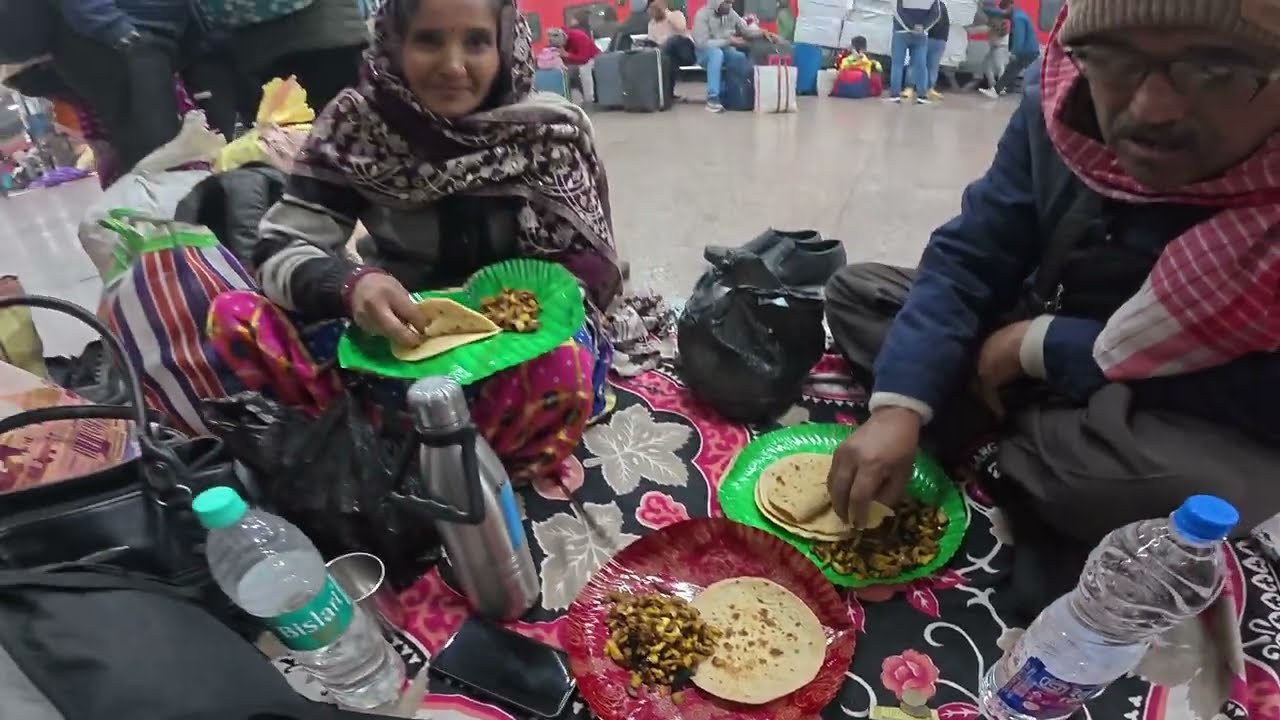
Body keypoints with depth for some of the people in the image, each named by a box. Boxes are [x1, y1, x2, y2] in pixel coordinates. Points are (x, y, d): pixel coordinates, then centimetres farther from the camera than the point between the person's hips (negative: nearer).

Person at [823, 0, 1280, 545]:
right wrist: (898, 406, -30)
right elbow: (966, 258, -16)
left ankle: (998, 451, -8)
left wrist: (1044, 345, -24)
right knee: (854, 291, -3)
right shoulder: (1064, 110, -13)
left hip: (1186, 426, -3)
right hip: (1026, 359, 4)